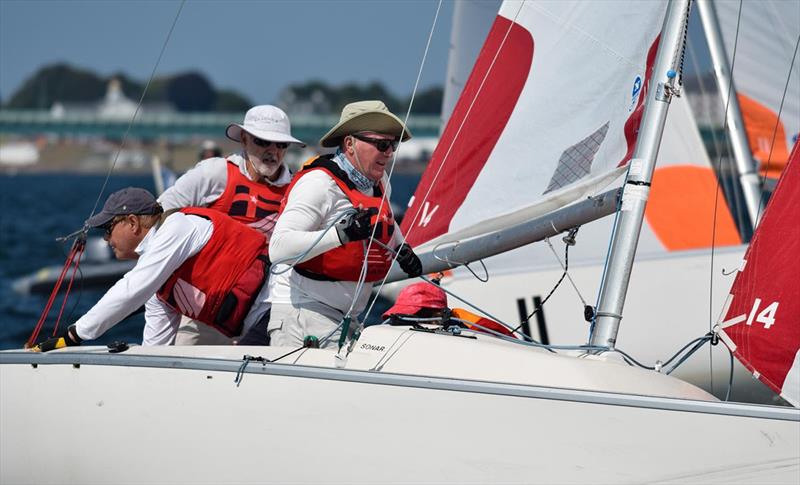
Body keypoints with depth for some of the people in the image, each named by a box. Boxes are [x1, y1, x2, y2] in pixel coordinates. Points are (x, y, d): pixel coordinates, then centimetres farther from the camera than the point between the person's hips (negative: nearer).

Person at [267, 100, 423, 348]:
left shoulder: (380, 182, 12)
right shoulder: (319, 183, -16)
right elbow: (279, 248, -27)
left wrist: (402, 249, 17)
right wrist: (342, 234, -35)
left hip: (349, 316, 9)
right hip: (303, 308, -9)